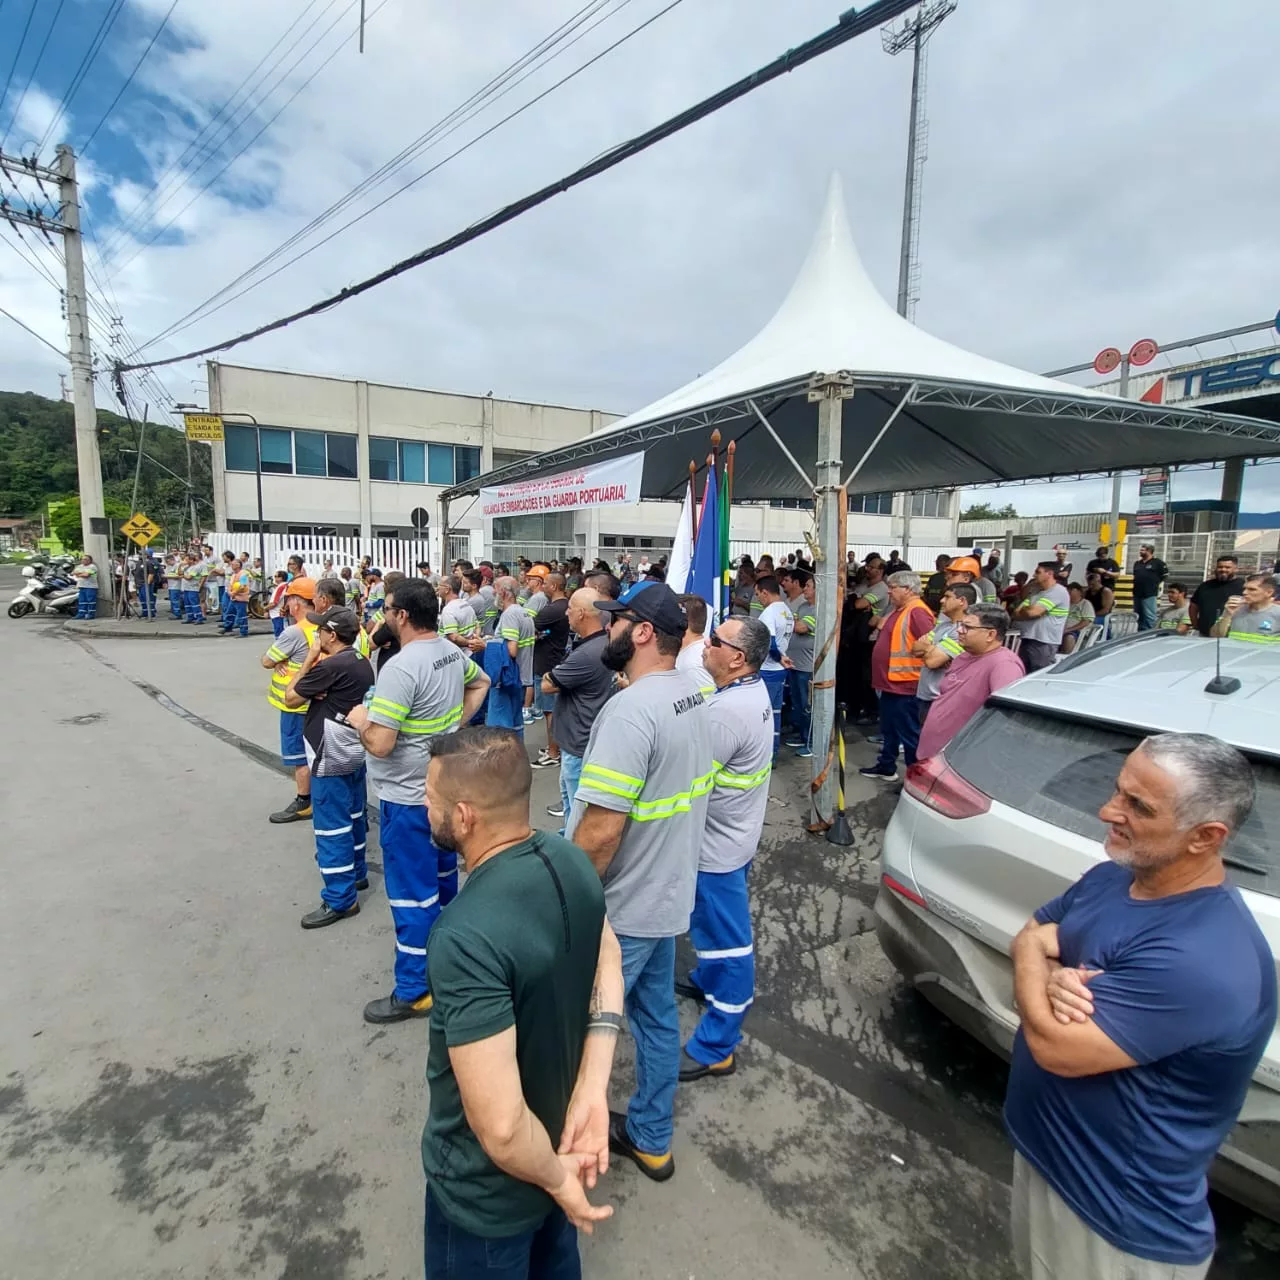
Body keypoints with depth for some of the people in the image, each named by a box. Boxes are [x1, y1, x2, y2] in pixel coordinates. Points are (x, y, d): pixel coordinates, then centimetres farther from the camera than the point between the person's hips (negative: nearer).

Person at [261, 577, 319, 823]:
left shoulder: (294, 632, -22)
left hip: (296, 703, -8)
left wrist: (276, 661, 8)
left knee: (299, 755, 3)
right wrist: (282, 661, -7)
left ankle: (303, 804, 12)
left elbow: (266, 661, -12)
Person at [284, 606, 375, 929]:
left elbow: (290, 698, -11)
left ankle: (340, 899, 5)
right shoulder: (362, 664, 5)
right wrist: (318, 693, -3)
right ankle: (356, 873, 35)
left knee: (332, 827, -2)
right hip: (355, 752, 9)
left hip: (331, 758, -9)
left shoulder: (330, 667, -23)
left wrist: (309, 659, -5)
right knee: (353, 817, 21)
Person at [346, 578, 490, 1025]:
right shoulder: (452, 652, 0)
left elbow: (380, 744, -28)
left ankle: (414, 991, 17)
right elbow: (481, 682, 21)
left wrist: (359, 718, -8)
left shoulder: (399, 669, -27)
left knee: (411, 890, 3)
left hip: (408, 796, -9)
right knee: (442, 870, 25)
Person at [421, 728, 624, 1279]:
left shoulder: (466, 937, -39)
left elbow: (500, 1129, -35)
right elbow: (608, 960, 0)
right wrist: (590, 1090, -7)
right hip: (561, 1138, 6)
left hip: (489, 1190, -6)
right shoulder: (570, 859, -15)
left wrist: (556, 1177, -15)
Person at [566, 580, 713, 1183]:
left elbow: (602, 828, -29)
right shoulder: (692, 696, 1)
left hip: (620, 908, -8)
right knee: (657, 1016, 23)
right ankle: (651, 1139, 42)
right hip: (669, 895, 9)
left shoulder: (630, 710, -28)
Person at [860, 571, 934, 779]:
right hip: (891, 682, 11)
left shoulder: (917, 612, -18)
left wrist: (911, 651, -18)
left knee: (909, 733, 0)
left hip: (905, 684, -10)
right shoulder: (899, 610, 15)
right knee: (889, 729, 21)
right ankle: (886, 766, 33)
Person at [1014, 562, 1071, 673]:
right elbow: (1017, 614, 12)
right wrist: (1028, 610, -8)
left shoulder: (1058, 591, -10)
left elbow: (1032, 612, -19)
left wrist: (1023, 610, 3)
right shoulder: (1036, 592, 18)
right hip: (1027, 640, 8)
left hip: (1043, 643, -8)